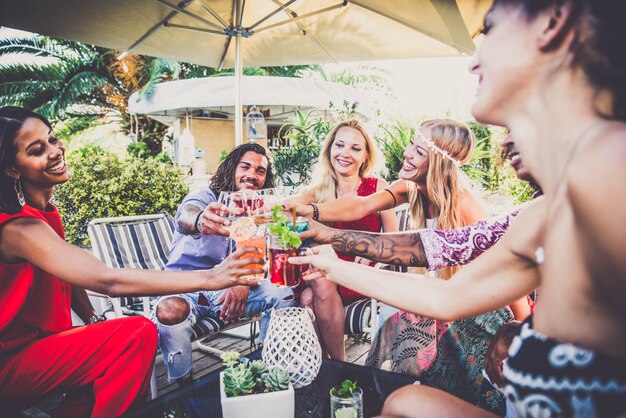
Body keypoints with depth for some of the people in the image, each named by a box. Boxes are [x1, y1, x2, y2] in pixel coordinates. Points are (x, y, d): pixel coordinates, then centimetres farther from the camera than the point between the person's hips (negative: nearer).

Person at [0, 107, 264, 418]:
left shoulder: (42, 209, 4)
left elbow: (68, 274, 9)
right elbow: (108, 281, -37)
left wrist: (95, 323, -7)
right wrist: (208, 278, -39)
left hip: (36, 339, 9)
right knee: (139, 334, -23)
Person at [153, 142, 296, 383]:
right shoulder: (206, 197, -7)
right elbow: (186, 216, -33)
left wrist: (244, 281, -23)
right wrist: (199, 221, -59)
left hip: (228, 289, 4)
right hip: (185, 286, -4)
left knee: (283, 294, -17)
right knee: (170, 310, -37)